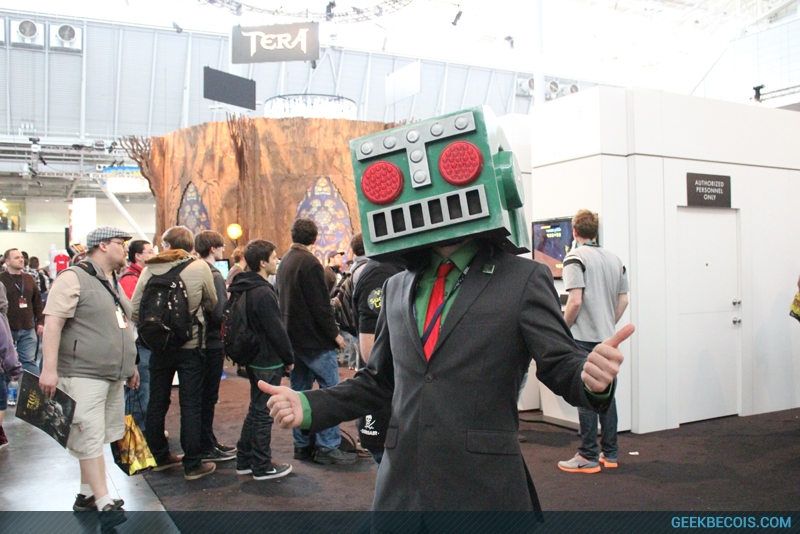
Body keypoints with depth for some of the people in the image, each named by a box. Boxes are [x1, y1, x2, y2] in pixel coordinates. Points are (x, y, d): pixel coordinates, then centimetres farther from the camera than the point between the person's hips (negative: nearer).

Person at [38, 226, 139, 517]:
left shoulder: (113, 281, 16)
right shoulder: (74, 278, -11)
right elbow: (52, 323, -18)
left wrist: (130, 365, 23)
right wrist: (49, 369, -25)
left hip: (113, 375, 9)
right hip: (84, 374, -8)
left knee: (96, 438, 14)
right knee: (91, 438, -3)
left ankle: (87, 494, 25)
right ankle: (103, 501, 3)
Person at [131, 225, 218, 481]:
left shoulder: (150, 269, -2)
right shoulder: (199, 267, -9)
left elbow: (135, 310, -2)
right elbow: (211, 303, 1)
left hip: (159, 347, 3)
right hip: (190, 346, -3)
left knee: (157, 403, 16)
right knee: (190, 406, 3)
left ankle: (160, 456, 28)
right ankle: (192, 464, 9)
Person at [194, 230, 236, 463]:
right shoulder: (214, 276, -18)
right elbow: (219, 315, -24)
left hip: (198, 340, 9)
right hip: (212, 342, -9)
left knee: (202, 394, 16)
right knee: (208, 397, 1)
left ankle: (207, 442, 28)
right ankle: (206, 448, 10)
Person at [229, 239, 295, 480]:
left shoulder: (243, 289, 8)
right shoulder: (263, 293, -22)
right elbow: (276, 331, -20)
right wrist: (289, 358, -9)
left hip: (253, 358, 9)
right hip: (268, 361, -9)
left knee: (256, 410, 19)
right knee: (263, 414, 1)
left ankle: (244, 460, 27)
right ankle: (262, 467, 12)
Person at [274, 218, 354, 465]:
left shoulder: (284, 262, 11)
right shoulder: (309, 262, -15)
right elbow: (320, 304, -19)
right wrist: (334, 333, -11)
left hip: (293, 336, 9)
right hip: (314, 338, -9)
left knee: (300, 391, 12)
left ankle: (302, 445, 17)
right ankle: (328, 447, -4)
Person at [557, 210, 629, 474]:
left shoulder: (575, 258, -11)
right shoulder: (615, 259, 11)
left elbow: (575, 301, -18)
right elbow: (623, 300, 12)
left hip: (583, 337, -7)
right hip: (607, 337, 7)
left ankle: (589, 457, 5)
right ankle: (610, 454, 20)